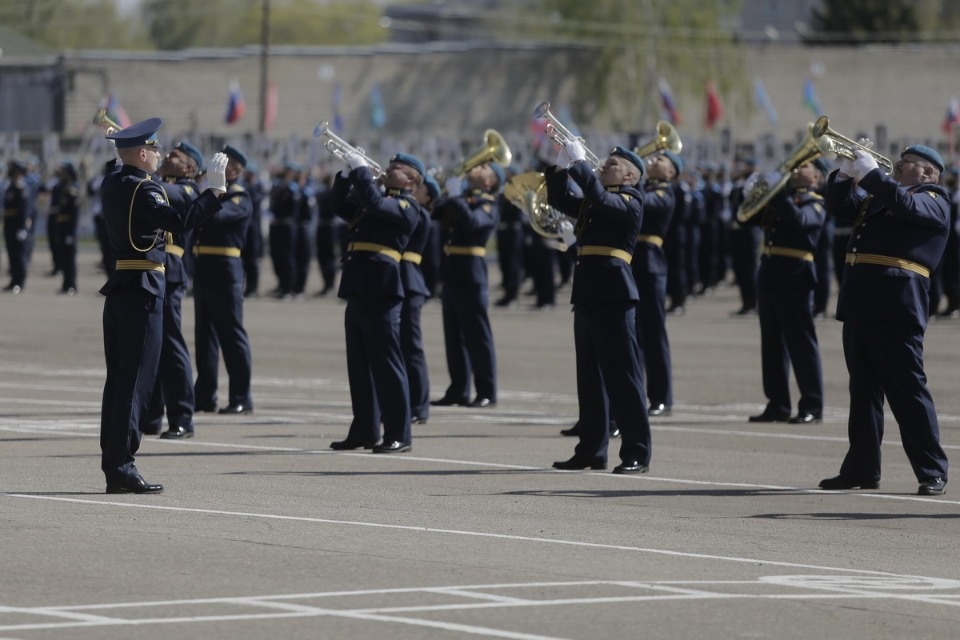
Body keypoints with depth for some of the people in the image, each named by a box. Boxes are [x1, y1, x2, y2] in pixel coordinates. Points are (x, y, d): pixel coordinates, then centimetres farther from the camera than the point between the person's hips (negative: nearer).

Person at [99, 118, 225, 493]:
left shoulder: (110, 186, 9)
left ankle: (113, 467, 14)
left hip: (118, 287, 9)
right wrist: (216, 189, -28)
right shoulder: (143, 191, -16)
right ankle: (122, 466, -7)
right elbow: (181, 221, -29)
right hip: (143, 290, -9)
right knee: (136, 379, -6)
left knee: (118, 378, 11)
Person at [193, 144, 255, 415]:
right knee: (205, 332, 10)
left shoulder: (240, 199, -8)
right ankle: (205, 395, 15)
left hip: (225, 270, -8)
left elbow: (216, 213, -26)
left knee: (231, 332, -4)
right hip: (203, 268, 8)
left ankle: (241, 398, -1)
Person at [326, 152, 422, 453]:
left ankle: (399, 435, -5)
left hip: (381, 292, -9)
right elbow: (339, 204, 23)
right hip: (359, 291, 9)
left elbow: (374, 203, -20)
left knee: (387, 363, -7)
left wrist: (361, 169, -10)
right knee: (359, 365, 11)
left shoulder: (407, 206, -4)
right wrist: (348, 173, 10)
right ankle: (364, 431, 17)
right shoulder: (380, 201, 22)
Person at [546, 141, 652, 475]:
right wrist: (561, 166, 9)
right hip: (587, 296, 8)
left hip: (613, 297, -8)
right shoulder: (592, 203, 19)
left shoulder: (630, 201, -4)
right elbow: (560, 200, 22)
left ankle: (636, 454, -6)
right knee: (590, 377, 11)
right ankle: (591, 450, 17)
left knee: (623, 375, -7)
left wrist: (579, 163, -16)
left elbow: (601, 198, -21)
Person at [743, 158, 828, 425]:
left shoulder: (815, 203, -2)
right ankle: (777, 405, 14)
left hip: (795, 279, -7)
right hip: (769, 275, 7)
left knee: (801, 342, -6)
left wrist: (777, 193, -23)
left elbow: (799, 219, -23)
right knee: (772, 343, 9)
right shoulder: (783, 197, 18)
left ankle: (812, 406, -3)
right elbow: (747, 219, 17)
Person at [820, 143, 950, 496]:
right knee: (863, 388, 11)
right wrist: (845, 174, 6)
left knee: (907, 388, -8)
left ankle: (932, 471, -4)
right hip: (860, 303, 8)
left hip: (896, 305, -8)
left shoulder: (933, 200, 1)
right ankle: (861, 468, 16)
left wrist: (871, 173, -14)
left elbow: (906, 205, -18)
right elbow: (840, 208, 22)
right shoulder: (878, 196, 25)